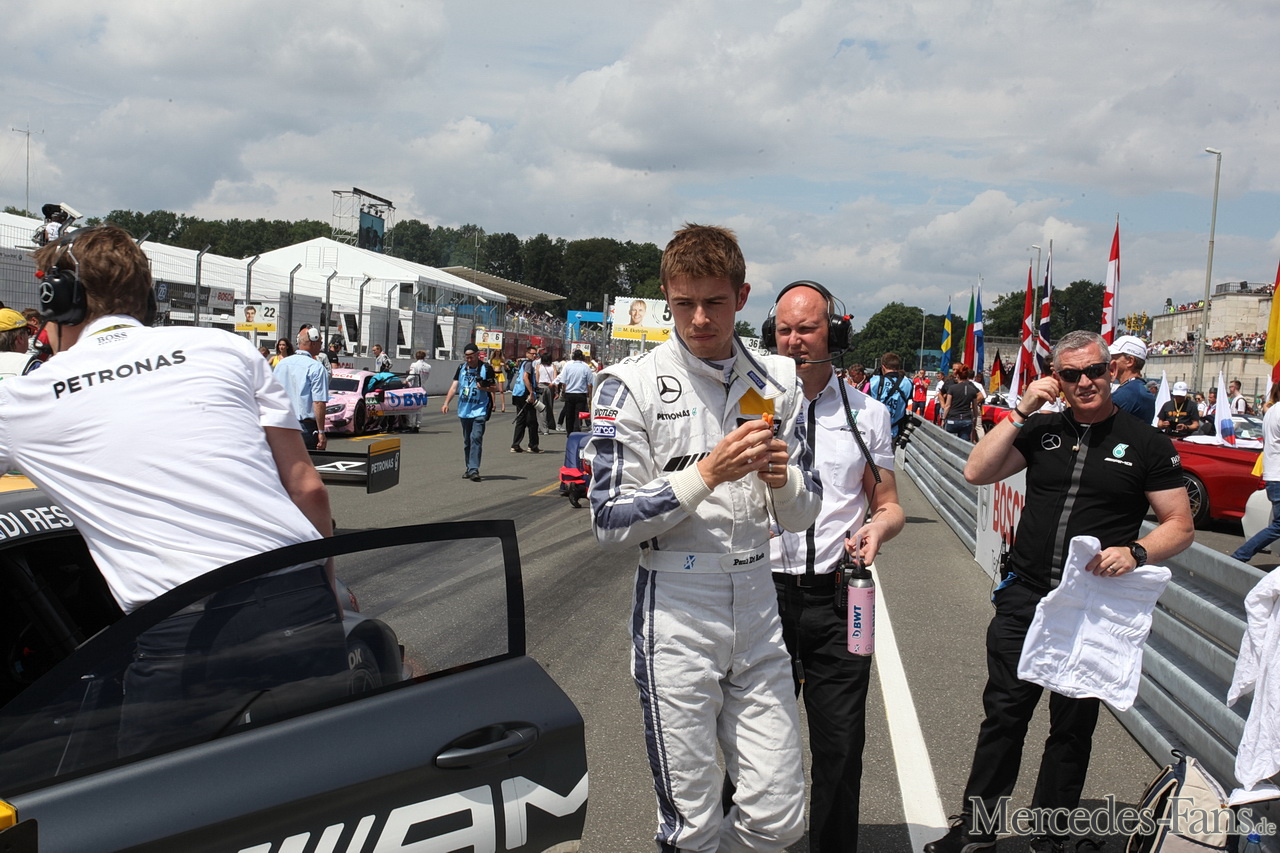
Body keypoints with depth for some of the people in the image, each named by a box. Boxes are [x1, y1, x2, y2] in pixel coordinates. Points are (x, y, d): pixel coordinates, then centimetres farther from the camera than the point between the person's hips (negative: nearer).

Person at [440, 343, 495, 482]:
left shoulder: (486, 368, -4)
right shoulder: (461, 368, 8)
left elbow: (493, 387, 2)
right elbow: (454, 386, 7)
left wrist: (484, 388, -20)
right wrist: (446, 403, -3)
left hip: (479, 410, -5)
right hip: (464, 410, 5)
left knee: (476, 438, -16)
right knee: (467, 440, 11)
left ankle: (474, 469, -18)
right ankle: (469, 468, 22)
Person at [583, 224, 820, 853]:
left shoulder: (776, 382, 5)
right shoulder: (633, 384, -6)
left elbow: (801, 515, 9)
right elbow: (609, 522, -10)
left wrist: (782, 477, -14)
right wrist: (709, 472, -20)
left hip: (757, 605, 4)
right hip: (675, 613, -3)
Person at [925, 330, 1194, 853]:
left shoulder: (1146, 443, -1)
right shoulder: (1042, 430, 5)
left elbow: (1180, 526, -1)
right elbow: (977, 472, -5)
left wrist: (1135, 552, -20)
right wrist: (1022, 411, -8)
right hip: (1023, 600, 2)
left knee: (1072, 729, 12)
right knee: (1003, 715, 7)